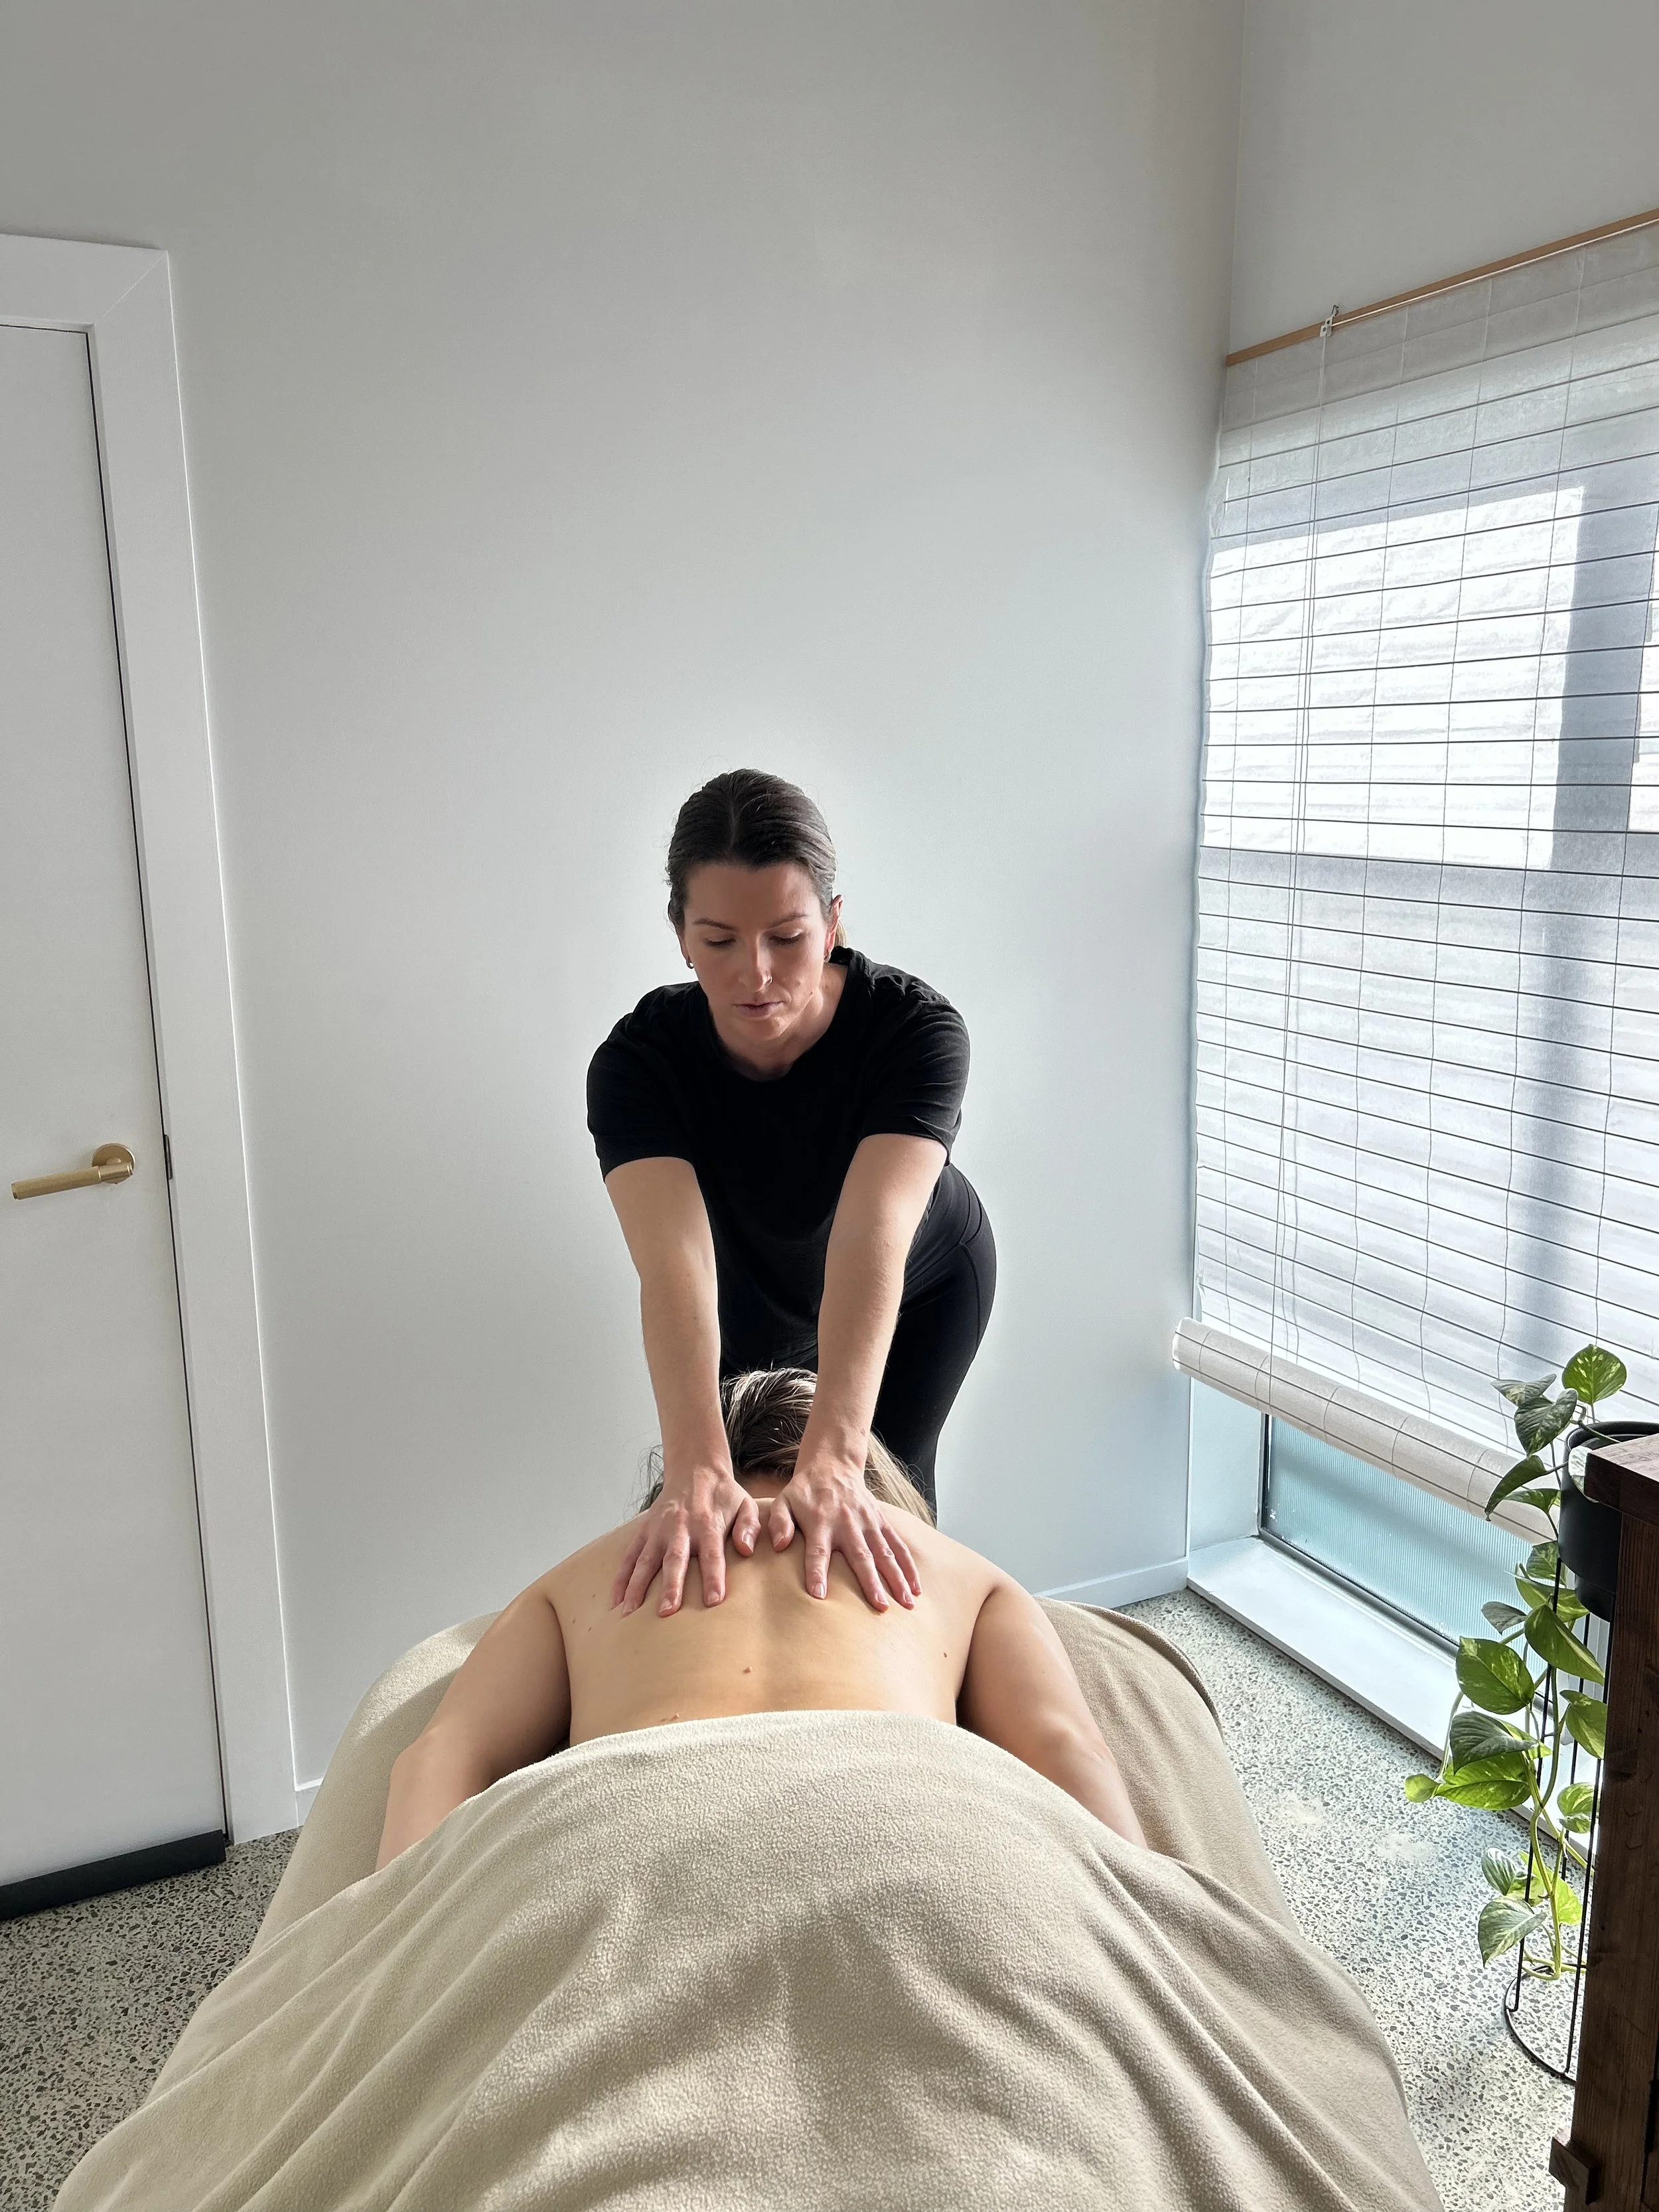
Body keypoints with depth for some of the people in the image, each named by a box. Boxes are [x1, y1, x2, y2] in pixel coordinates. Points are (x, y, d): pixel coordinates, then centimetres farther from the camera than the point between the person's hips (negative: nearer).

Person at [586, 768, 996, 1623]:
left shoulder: (917, 1030, -38)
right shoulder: (637, 1062, -34)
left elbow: (871, 1240, -51)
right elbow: (673, 1263, -49)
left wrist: (831, 1463, -63)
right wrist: (696, 1472, -64)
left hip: (924, 1288, -1)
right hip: (751, 1297, 1)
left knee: (884, 1488, 2)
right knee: (740, 1485, 5)